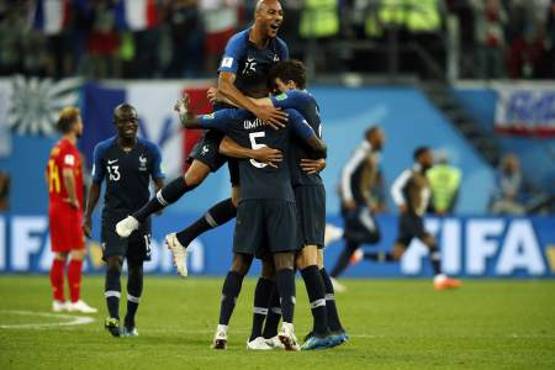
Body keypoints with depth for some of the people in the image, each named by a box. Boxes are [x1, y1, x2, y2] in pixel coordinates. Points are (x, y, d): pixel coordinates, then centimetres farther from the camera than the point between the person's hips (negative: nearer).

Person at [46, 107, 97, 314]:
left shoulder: (57, 149, 14)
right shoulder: (69, 149, -15)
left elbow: (49, 175, 24)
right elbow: (68, 174, -30)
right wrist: (73, 199, -20)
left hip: (55, 205, 9)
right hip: (69, 209, -9)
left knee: (60, 255, 11)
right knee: (77, 254, -8)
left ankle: (58, 300, 13)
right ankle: (75, 301, -10)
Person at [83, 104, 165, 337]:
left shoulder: (149, 151, 0)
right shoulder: (104, 150, 1)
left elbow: (159, 182, 4)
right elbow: (96, 184, 9)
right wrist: (87, 215, 5)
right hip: (113, 215, -2)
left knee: (136, 269, 10)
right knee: (114, 263, -18)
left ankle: (130, 321, 23)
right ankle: (113, 318, -29)